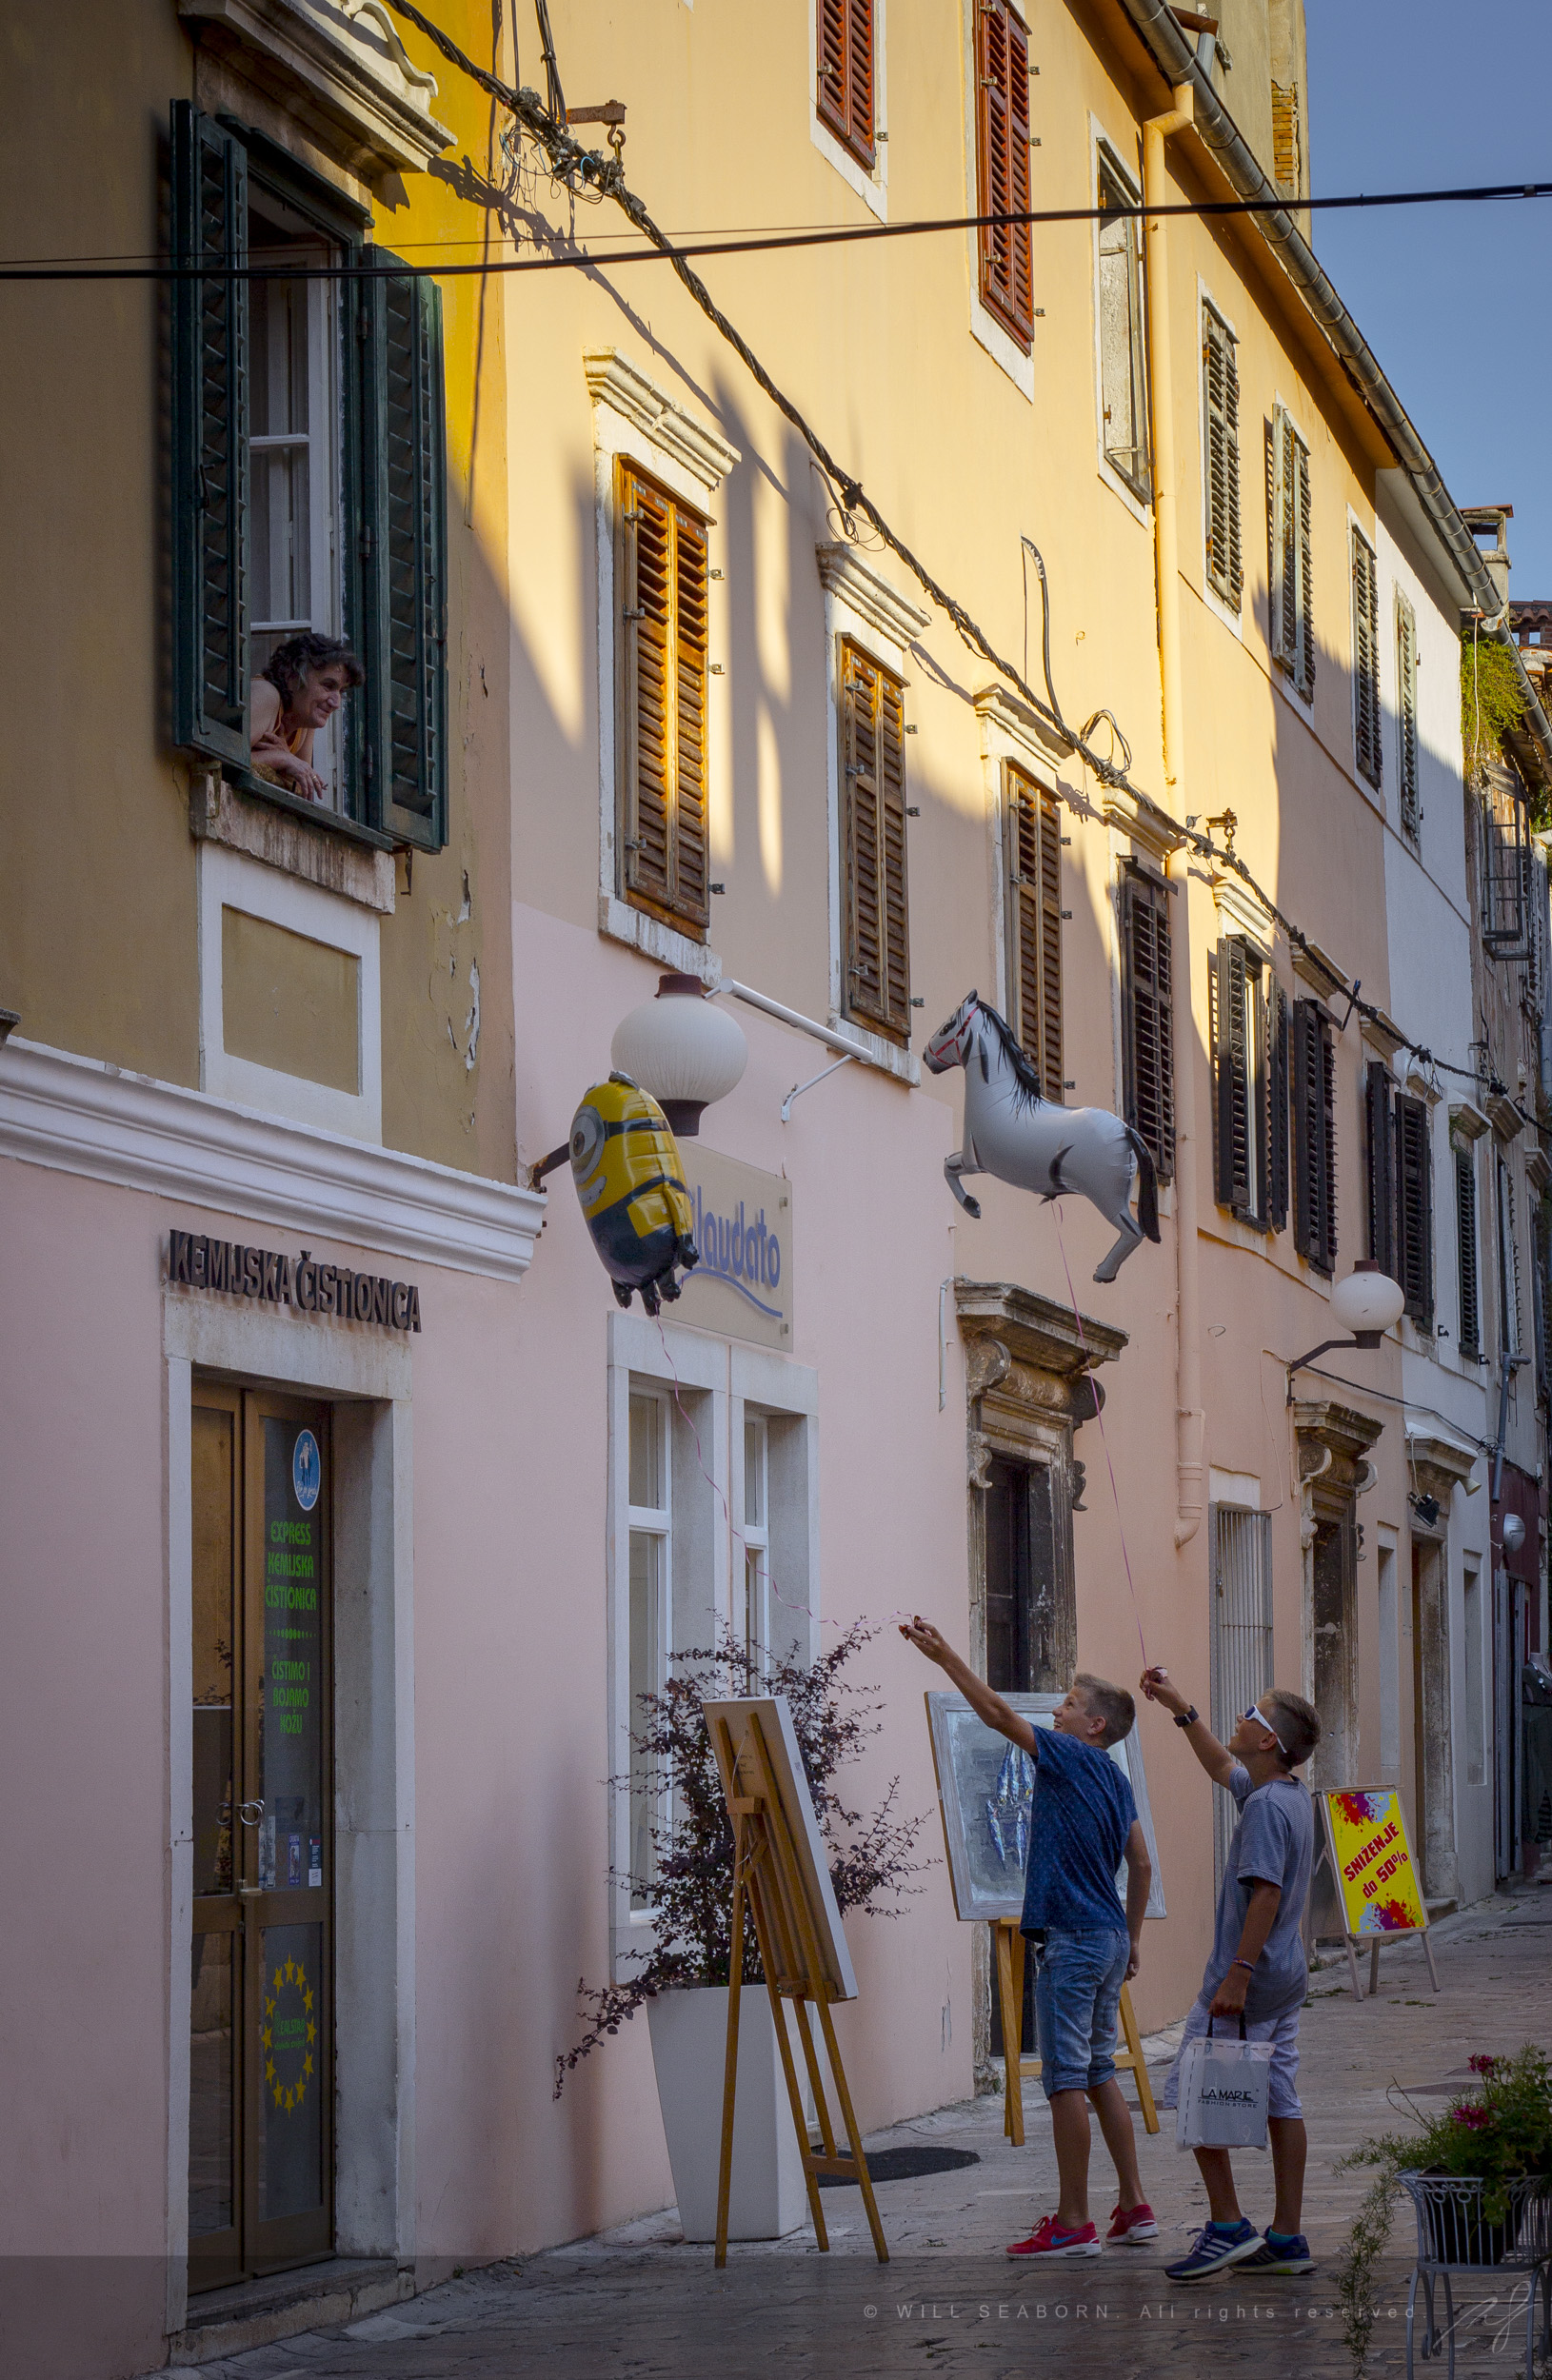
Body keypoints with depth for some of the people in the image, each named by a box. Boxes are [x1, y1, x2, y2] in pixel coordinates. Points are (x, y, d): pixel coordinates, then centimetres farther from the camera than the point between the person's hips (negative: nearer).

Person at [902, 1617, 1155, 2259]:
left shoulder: (1070, 1758, -9)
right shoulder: (1115, 1779, 15)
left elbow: (999, 1714, -15)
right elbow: (1141, 1863, 20)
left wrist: (946, 1657, -13)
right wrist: (1131, 1939, 26)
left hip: (1072, 1940, -9)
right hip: (1110, 1939, 9)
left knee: (1067, 2078, -6)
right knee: (1099, 2073, 15)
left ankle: (1073, 2223, -4)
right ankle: (1134, 2208, 16)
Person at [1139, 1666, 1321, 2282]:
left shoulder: (1268, 1805, -18)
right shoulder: (1293, 1796, 11)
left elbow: (1267, 1892, -25)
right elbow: (1221, 1767, 30)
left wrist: (1238, 1975, -26)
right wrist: (1180, 1709, 31)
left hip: (1248, 1979, -9)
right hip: (1289, 1977, 9)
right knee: (1279, 2099, 9)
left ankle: (1228, 2225, -3)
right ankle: (1287, 2238, 11)